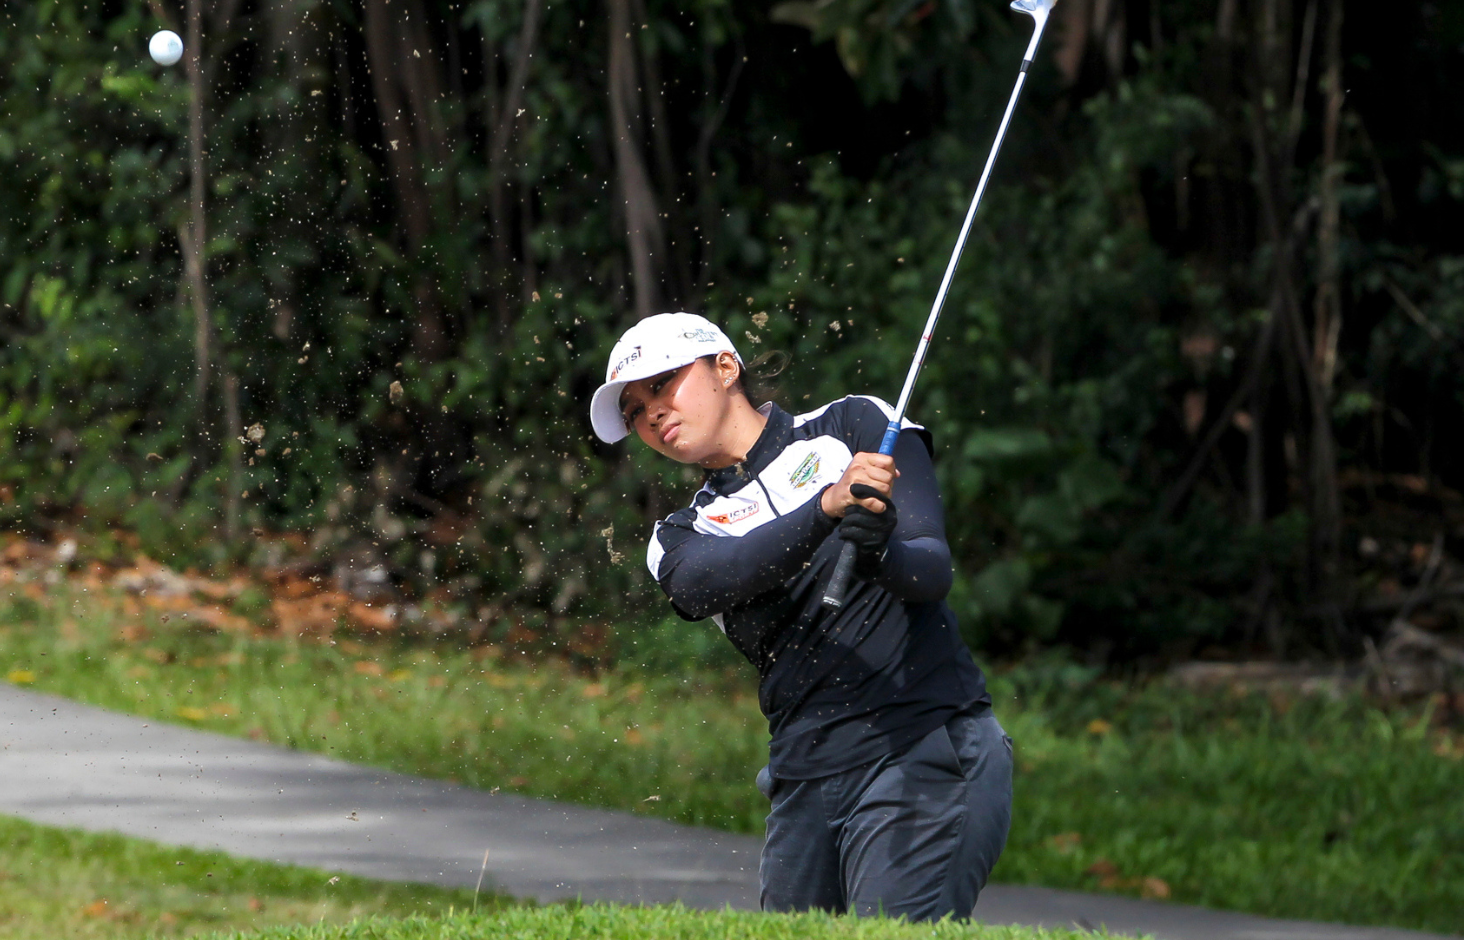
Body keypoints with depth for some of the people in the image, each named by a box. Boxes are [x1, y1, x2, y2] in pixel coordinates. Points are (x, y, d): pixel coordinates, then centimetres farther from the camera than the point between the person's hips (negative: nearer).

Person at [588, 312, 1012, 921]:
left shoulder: (857, 425, 10)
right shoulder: (680, 539, 17)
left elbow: (933, 570, -3)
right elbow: (712, 578, -8)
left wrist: (880, 554, -27)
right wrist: (826, 509, -26)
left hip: (928, 748, -5)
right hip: (804, 787, 5)